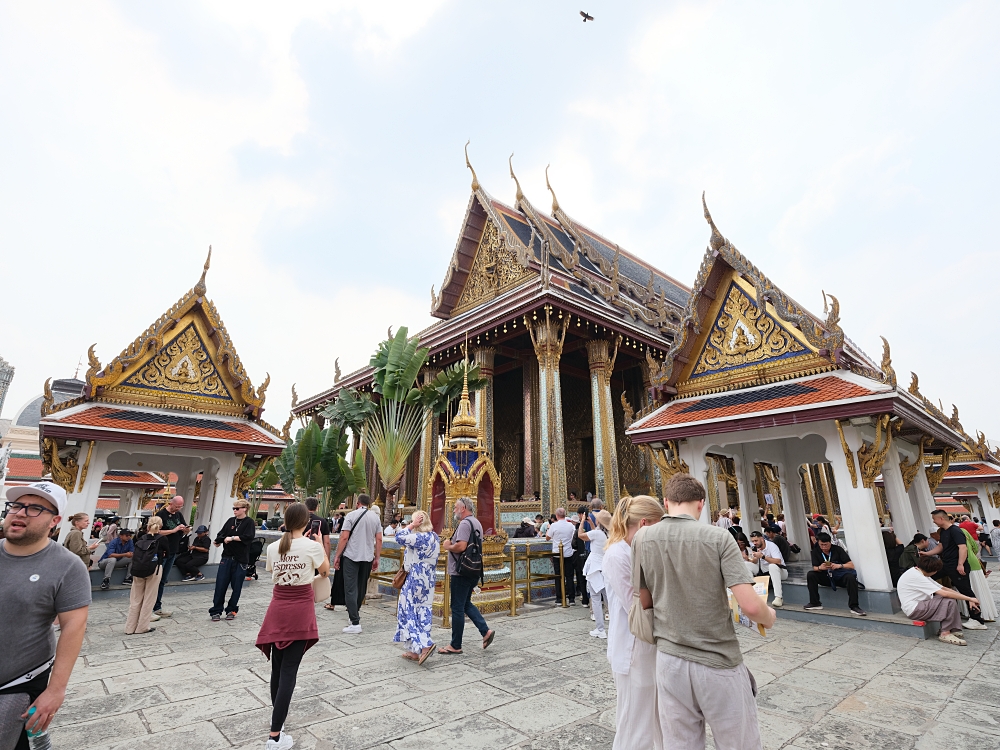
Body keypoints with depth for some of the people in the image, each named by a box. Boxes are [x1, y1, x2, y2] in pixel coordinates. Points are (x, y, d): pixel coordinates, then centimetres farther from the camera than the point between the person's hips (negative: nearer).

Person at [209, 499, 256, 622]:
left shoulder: (249, 523, -5)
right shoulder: (230, 521, 8)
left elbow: (249, 537, -19)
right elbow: (221, 534, 4)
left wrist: (232, 538, -16)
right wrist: (219, 541, -15)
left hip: (240, 560, -3)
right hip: (227, 557, 3)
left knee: (236, 586, 6)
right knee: (220, 585, 1)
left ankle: (231, 610, 21)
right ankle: (216, 611, 12)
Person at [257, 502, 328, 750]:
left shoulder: (273, 547, -2)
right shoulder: (311, 546, -14)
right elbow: (325, 570, 2)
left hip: (277, 609, 5)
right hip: (301, 611, -4)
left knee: (277, 667, 20)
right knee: (289, 671, 1)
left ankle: (277, 714, 41)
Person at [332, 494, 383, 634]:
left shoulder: (351, 515, -5)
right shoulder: (376, 517, 4)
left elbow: (344, 537, -10)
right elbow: (379, 540, 3)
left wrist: (337, 556, -2)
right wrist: (377, 558, 10)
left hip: (351, 556, -4)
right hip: (368, 557, 4)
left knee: (350, 589, -2)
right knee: (361, 587, 19)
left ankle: (355, 623, -7)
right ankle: (355, 611, 38)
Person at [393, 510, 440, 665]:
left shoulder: (421, 537, -20)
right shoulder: (434, 537, 8)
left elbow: (400, 538, -21)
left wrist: (412, 525, -15)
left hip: (416, 579, -9)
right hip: (428, 580, 9)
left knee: (410, 611, 2)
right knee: (422, 612, 12)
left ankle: (424, 645, -6)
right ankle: (415, 650, 20)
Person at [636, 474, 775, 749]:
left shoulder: (642, 538, -5)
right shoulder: (718, 537, -13)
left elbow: (644, 602, 4)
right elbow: (750, 605, -16)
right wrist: (769, 617, 6)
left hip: (669, 660, 3)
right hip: (719, 663, -2)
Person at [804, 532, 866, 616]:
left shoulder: (838, 549, -10)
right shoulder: (816, 551, -4)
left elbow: (851, 565, -13)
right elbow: (814, 568, -3)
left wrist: (839, 565, -32)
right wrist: (820, 568, -27)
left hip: (840, 576, -2)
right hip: (826, 577, 2)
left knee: (851, 577, -35)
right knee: (810, 575, -22)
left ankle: (854, 606, -26)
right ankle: (815, 603, -12)